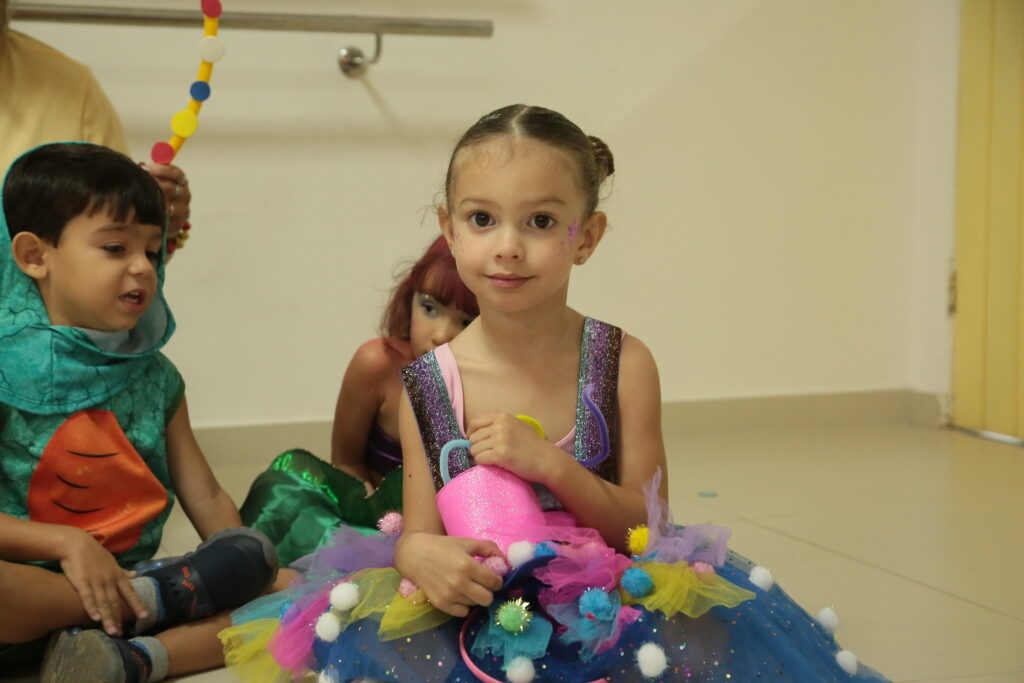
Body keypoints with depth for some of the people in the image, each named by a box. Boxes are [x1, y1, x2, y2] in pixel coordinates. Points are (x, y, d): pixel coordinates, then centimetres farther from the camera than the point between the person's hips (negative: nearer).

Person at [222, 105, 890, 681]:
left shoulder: (624, 364, -4)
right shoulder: (426, 386, -2)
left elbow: (646, 526, -1)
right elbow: (421, 534, 1)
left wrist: (551, 465, -17)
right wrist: (420, 556, -24)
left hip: (604, 616, 0)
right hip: (474, 619, 1)